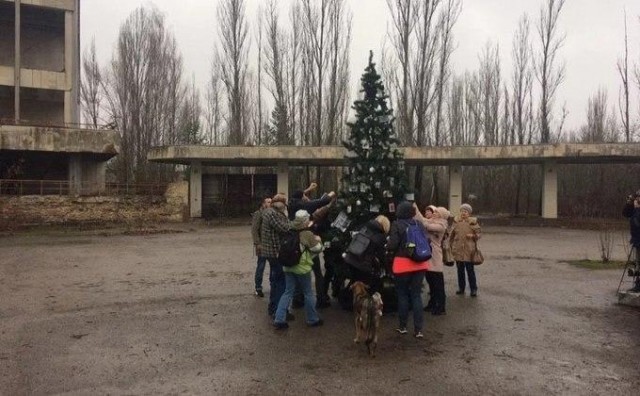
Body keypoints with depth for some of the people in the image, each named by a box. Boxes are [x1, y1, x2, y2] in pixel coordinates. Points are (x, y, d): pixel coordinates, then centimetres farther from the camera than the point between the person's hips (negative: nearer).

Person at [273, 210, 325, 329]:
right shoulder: (308, 234, -13)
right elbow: (317, 249, -5)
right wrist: (318, 240, 15)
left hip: (288, 266, 5)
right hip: (302, 267, -5)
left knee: (288, 292, 11)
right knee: (308, 293, 10)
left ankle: (279, 319, 6)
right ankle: (313, 319, 23)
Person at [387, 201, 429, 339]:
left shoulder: (397, 225, -10)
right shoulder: (419, 224, 3)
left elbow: (392, 245, -15)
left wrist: (388, 244, 6)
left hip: (403, 264, -3)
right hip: (419, 263, 4)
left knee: (403, 294, 11)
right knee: (416, 294, 9)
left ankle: (402, 326, 19)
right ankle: (418, 329, 7)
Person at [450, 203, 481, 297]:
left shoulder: (473, 222, -3)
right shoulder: (456, 222, 5)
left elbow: (478, 235, 3)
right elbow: (451, 236, 11)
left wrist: (473, 235, -17)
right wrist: (451, 246, 7)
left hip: (469, 250, -3)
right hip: (458, 250, 3)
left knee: (470, 270, 1)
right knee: (460, 270, 12)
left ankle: (473, 289, 12)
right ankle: (461, 288, 24)